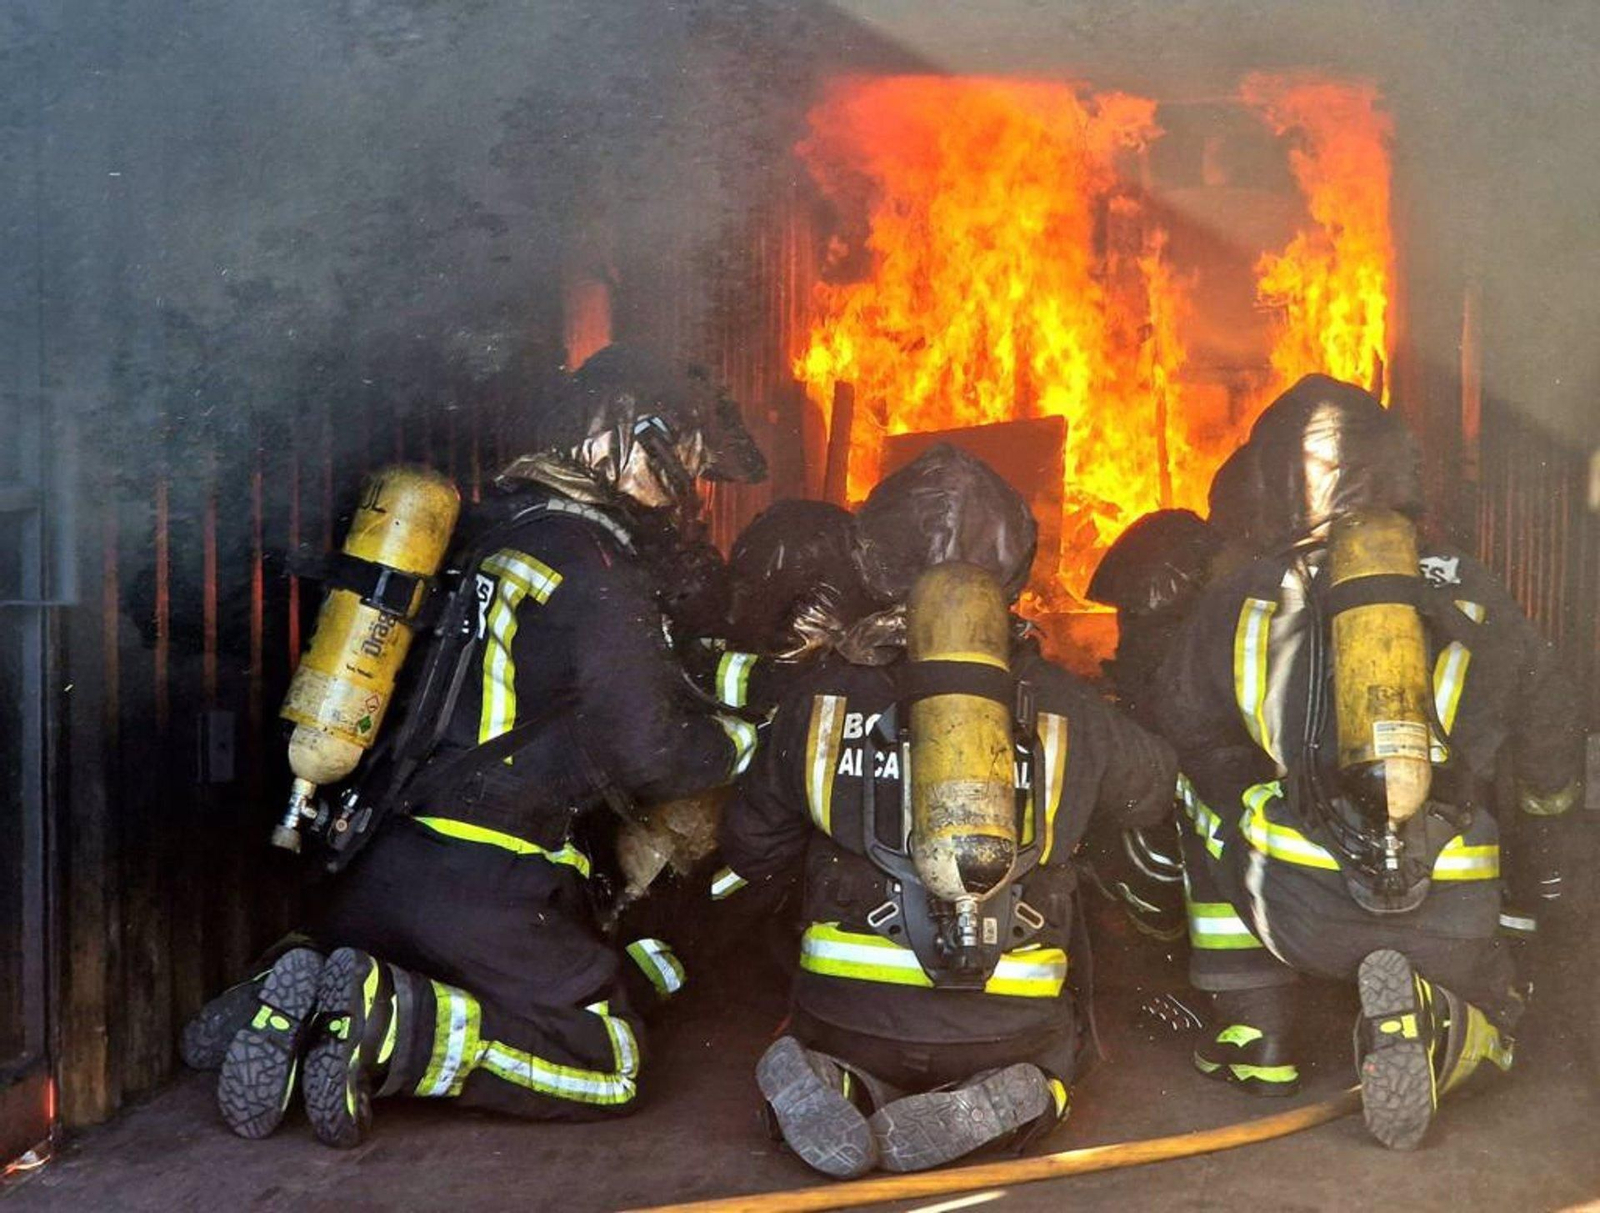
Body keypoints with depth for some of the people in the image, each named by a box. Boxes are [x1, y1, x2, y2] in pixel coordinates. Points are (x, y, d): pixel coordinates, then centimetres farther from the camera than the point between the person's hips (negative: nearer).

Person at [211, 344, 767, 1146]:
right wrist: (745, 738, 4)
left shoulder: (499, 533, 15)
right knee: (610, 1066, 3)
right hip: (491, 886, -8)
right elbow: (649, 753, -15)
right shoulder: (597, 568, -12)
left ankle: (296, 1010, 0)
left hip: (377, 867, 8)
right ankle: (399, 1026, -14)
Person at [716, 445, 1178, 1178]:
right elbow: (1155, 788, 21)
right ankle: (997, 1106, -3)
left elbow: (751, 853, 11)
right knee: (1051, 1055, 32)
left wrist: (728, 897, 35)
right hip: (1008, 1027, 1)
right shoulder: (1063, 708, 0)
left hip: (848, 1013, 0)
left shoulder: (821, 697, 0)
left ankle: (840, 1091, -4)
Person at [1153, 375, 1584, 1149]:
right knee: (1488, 1017, 33)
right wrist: (1544, 824, 43)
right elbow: (1549, 738, 21)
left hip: (1301, 909, -2)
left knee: (1207, 803, 26)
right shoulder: (1468, 592, 10)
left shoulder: (1240, 599, 5)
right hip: (1450, 919, 2)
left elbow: (1180, 728, 17)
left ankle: (1254, 1033, 20)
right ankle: (1428, 1030, -5)